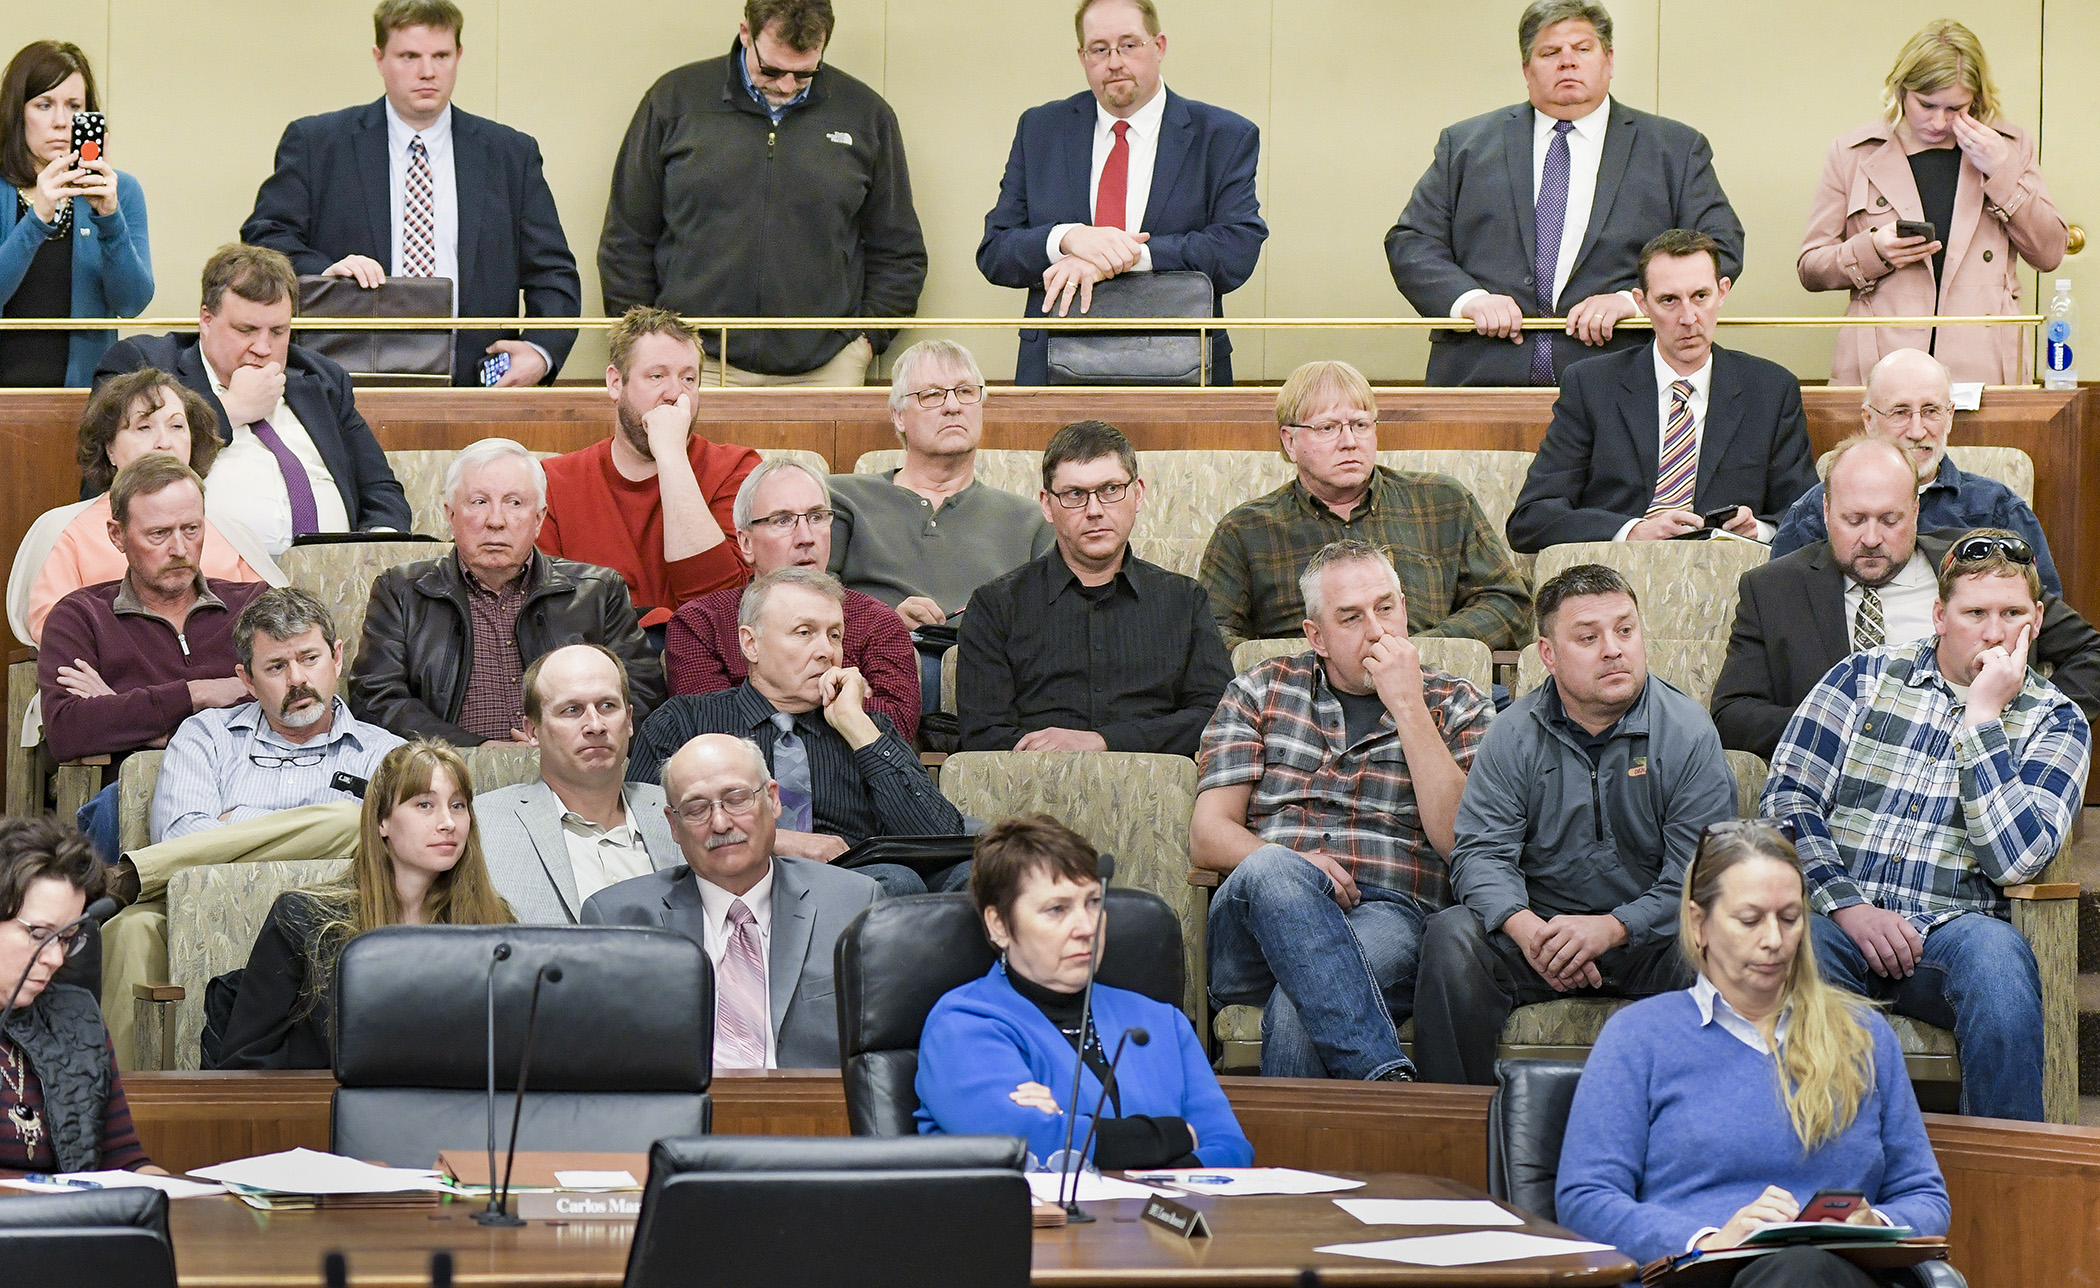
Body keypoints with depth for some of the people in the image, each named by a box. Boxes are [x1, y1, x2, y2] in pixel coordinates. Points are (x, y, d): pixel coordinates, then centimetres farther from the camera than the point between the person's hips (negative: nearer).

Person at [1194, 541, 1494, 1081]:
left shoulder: (1458, 706, 17)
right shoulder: (1260, 692, 21)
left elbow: (1459, 839, 0)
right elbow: (1208, 835, 11)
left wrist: (1408, 707, -3)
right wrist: (1286, 865, -11)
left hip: (1390, 917, -2)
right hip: (1261, 920, 2)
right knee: (1271, 872, -37)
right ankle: (1385, 1076, -47)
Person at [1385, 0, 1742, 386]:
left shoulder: (1676, 149, 13)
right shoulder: (1465, 145, 17)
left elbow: (1720, 249, 5)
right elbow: (1410, 243, 12)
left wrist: (1633, 300, -12)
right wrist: (1466, 298, -9)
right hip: (1481, 380, 0)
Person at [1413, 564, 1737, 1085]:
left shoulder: (1688, 733, -2)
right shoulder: (1514, 735, 4)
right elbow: (1481, 852, -2)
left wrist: (1612, 927, -23)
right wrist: (1525, 927, -24)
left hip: (1646, 935, -2)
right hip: (1540, 929, 2)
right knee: (1451, 938, -25)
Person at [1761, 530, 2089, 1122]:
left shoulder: (2055, 723, 11)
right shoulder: (1867, 675, 13)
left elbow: (2016, 858, -4)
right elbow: (1787, 795, 6)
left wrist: (1982, 717, -6)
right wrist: (1846, 905, -9)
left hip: (1952, 927, 0)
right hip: (1838, 918, 0)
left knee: (1995, 952, -36)